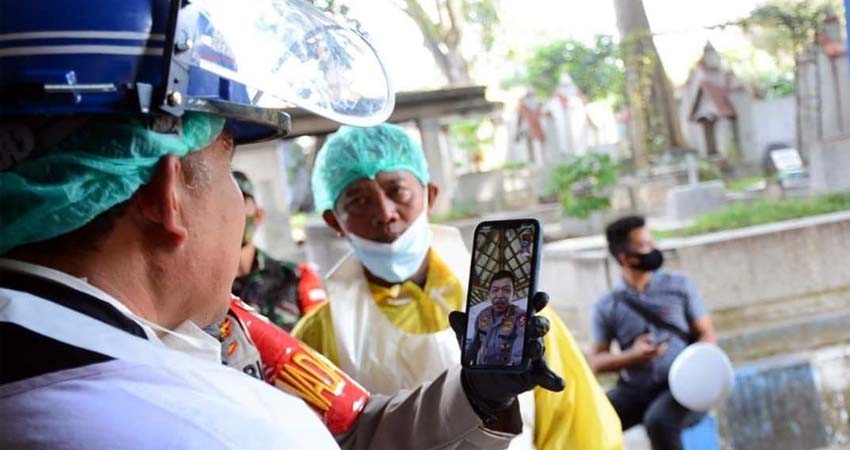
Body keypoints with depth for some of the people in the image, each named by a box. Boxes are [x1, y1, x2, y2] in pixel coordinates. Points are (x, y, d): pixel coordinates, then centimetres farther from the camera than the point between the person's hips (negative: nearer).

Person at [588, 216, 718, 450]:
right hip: (634, 389, 2)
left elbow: (706, 333, 5)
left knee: (658, 420, -34)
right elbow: (596, 362, 5)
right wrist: (632, 356, -14)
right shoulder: (606, 306, 5)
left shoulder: (680, 285, 4)